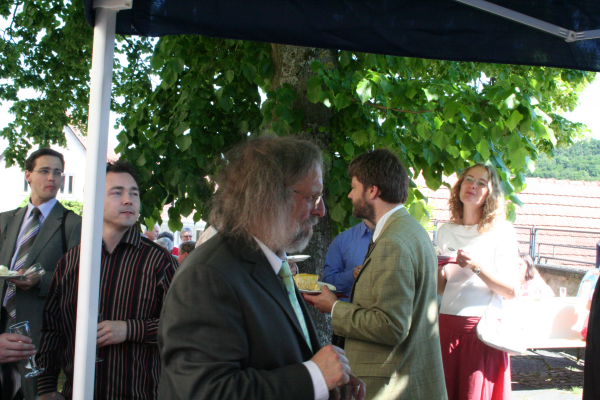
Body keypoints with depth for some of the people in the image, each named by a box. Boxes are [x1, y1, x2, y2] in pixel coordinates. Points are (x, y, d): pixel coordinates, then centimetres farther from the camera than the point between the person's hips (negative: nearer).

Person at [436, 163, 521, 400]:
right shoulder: (446, 231, 12)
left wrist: (476, 266, -19)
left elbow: (511, 290, -7)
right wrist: (435, 269, -4)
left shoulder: (501, 231, -1)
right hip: (446, 325, 4)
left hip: (482, 327, -4)